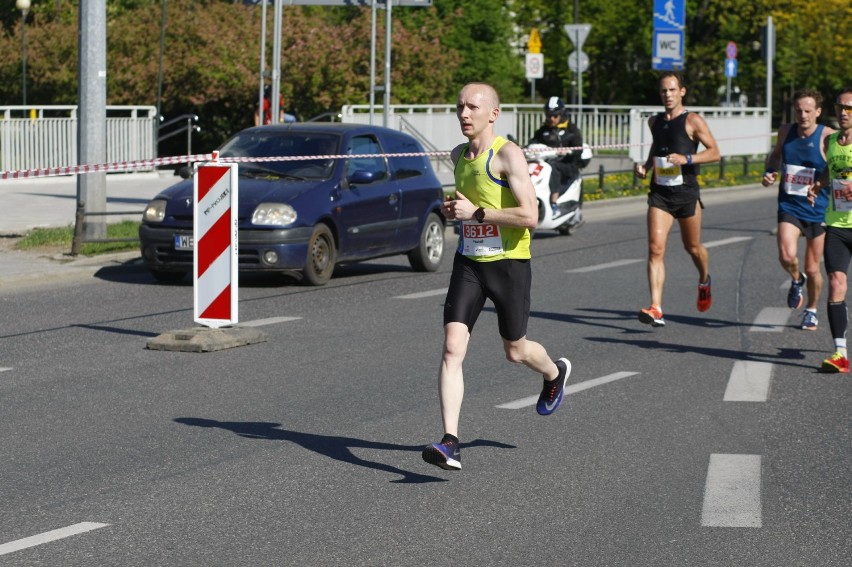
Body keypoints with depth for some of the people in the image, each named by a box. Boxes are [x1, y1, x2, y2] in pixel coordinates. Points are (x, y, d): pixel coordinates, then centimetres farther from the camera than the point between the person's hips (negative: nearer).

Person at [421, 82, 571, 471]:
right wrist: (453, 209, 6)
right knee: (452, 348, -11)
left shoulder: (508, 155, -15)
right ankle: (450, 443, -15)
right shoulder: (459, 156, 8)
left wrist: (476, 212, -22)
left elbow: (530, 216, -22)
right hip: (468, 263, 5)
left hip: (509, 263, -5)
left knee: (515, 351, 12)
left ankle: (555, 373, 48)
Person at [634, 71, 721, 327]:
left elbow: (714, 152, -9)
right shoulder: (654, 122, 11)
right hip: (659, 193, 3)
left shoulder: (693, 121, -5)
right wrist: (645, 165, 11)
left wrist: (686, 158, -23)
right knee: (655, 249, -12)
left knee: (692, 247, 14)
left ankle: (704, 281, 49)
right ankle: (656, 310, -18)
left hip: (686, 192, -3)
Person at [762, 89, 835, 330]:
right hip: (789, 208, 2)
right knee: (787, 256, -22)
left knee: (813, 269, 8)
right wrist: (770, 171, 1)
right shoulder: (786, 132, 1)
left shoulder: (827, 136, -13)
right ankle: (797, 281, 13)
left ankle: (811, 310, 34)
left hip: (817, 211, -2)